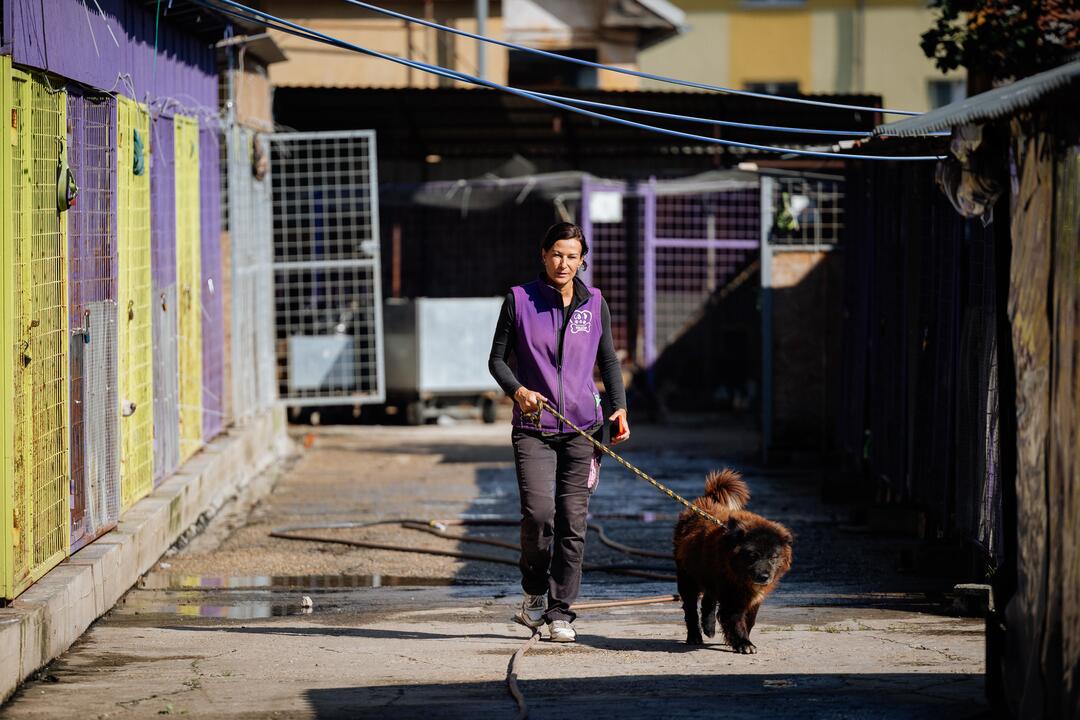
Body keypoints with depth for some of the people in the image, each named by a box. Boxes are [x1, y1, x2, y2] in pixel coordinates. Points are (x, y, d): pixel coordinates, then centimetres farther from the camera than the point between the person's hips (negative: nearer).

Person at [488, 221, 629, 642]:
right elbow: (497, 359, 6)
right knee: (538, 513, -16)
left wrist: (619, 408, 3)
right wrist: (517, 390, -13)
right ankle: (534, 592, 10)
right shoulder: (520, 300, 2)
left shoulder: (593, 303, 8)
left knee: (573, 522, -2)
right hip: (533, 429, -2)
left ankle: (560, 612, 7)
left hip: (582, 428, 2)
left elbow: (608, 361, 17)